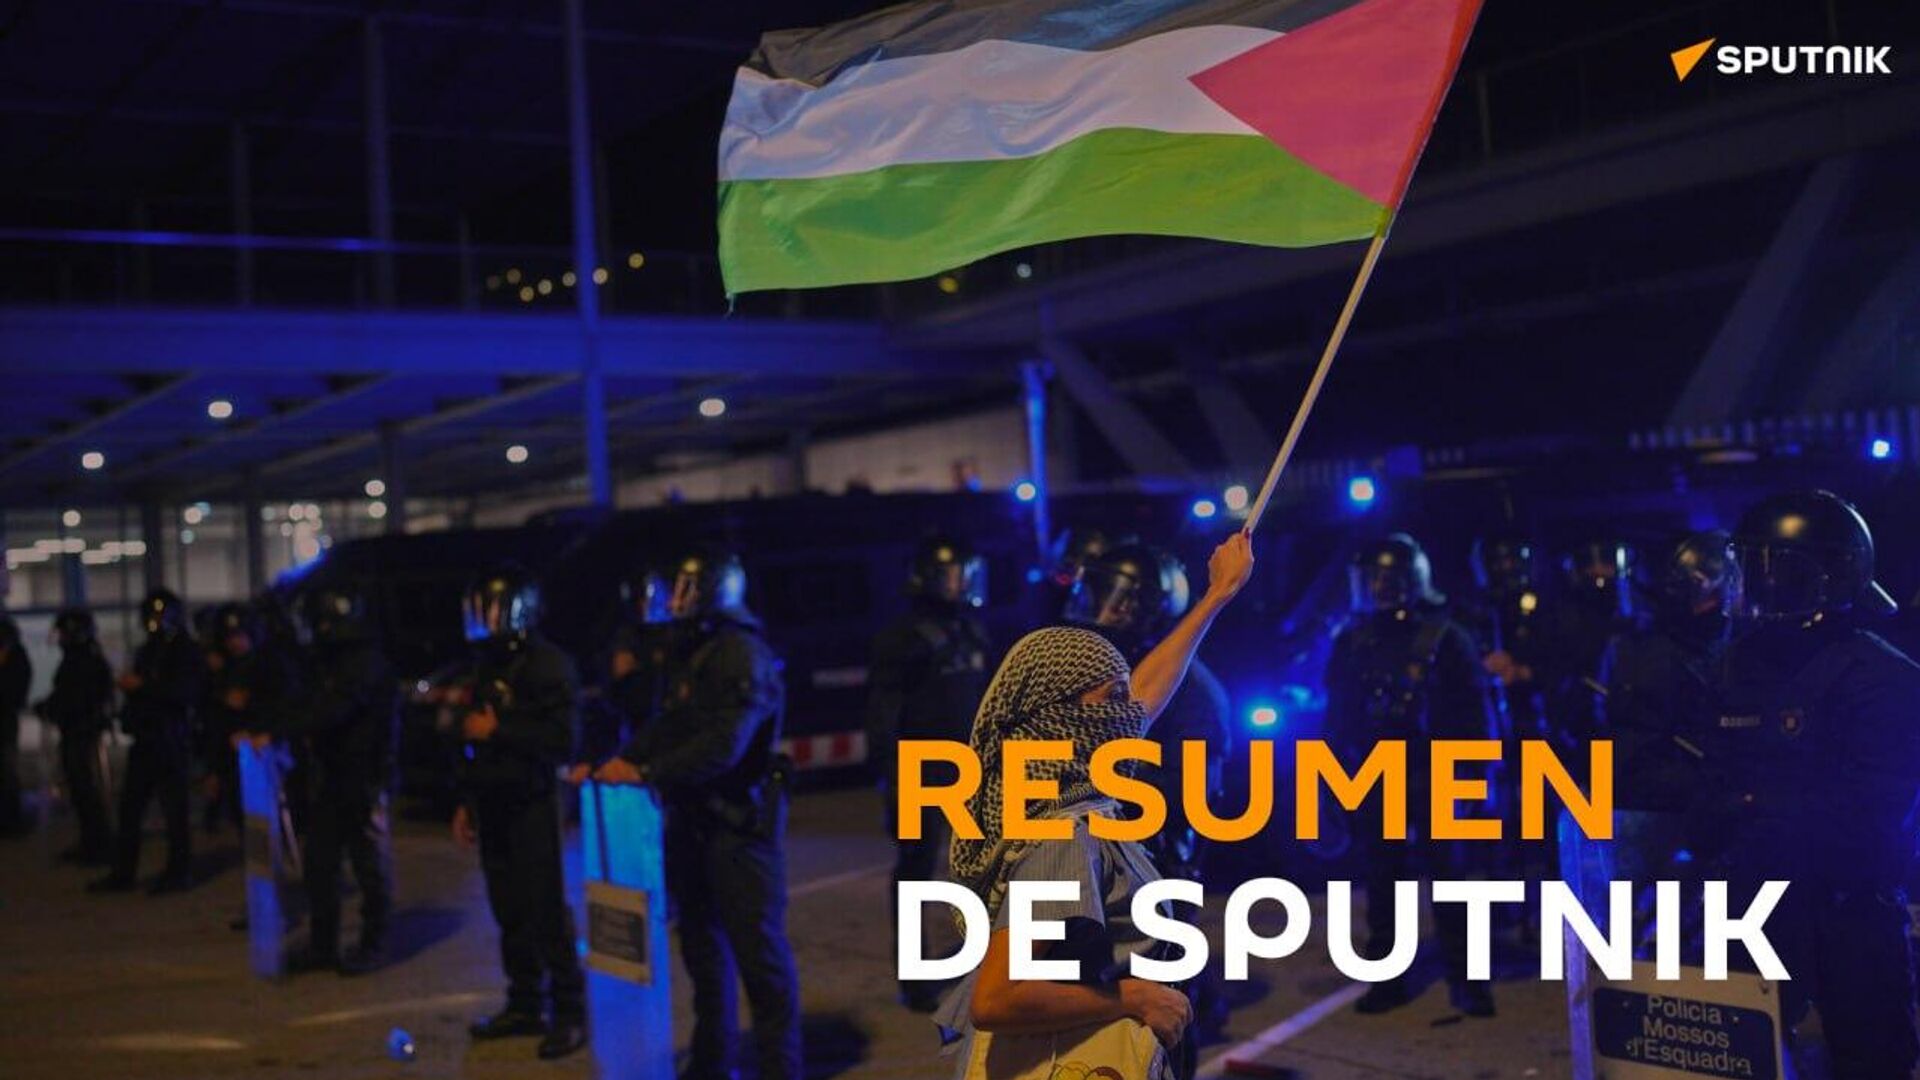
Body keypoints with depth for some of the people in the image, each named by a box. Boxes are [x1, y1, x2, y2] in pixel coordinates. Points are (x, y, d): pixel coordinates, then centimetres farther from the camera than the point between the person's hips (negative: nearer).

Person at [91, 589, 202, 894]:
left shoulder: (188, 652, -4)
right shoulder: (148, 650, 16)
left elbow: (187, 693, -18)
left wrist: (143, 685, -20)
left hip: (172, 740, -7)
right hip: (145, 739, 7)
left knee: (174, 809, -3)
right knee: (130, 807, 7)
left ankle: (179, 872, 6)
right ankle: (122, 873, 13)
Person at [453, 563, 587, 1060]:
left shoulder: (547, 664, -11)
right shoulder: (487, 664, 15)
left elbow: (563, 739, -20)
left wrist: (498, 729, -18)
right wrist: (466, 802, 19)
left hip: (532, 808, -7)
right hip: (494, 808, 8)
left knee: (547, 913, -6)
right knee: (510, 912, 10)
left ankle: (569, 1014, 0)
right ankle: (525, 1006, 19)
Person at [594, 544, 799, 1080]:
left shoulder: (743, 655, -17)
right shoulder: (686, 652, 13)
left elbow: (723, 745, -25)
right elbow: (667, 725, 15)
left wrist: (646, 773, -24)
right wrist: (619, 762, 1)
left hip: (739, 821, -10)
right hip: (692, 821, 10)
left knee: (758, 946, -6)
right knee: (702, 940, 17)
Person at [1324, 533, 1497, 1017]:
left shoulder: (1443, 637, -4)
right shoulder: (1351, 642, 7)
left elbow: (1473, 710, -4)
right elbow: (1337, 715, 12)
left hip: (1432, 783, -4)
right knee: (1381, 885, 9)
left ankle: (1465, 980, 9)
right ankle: (1389, 978, 18)